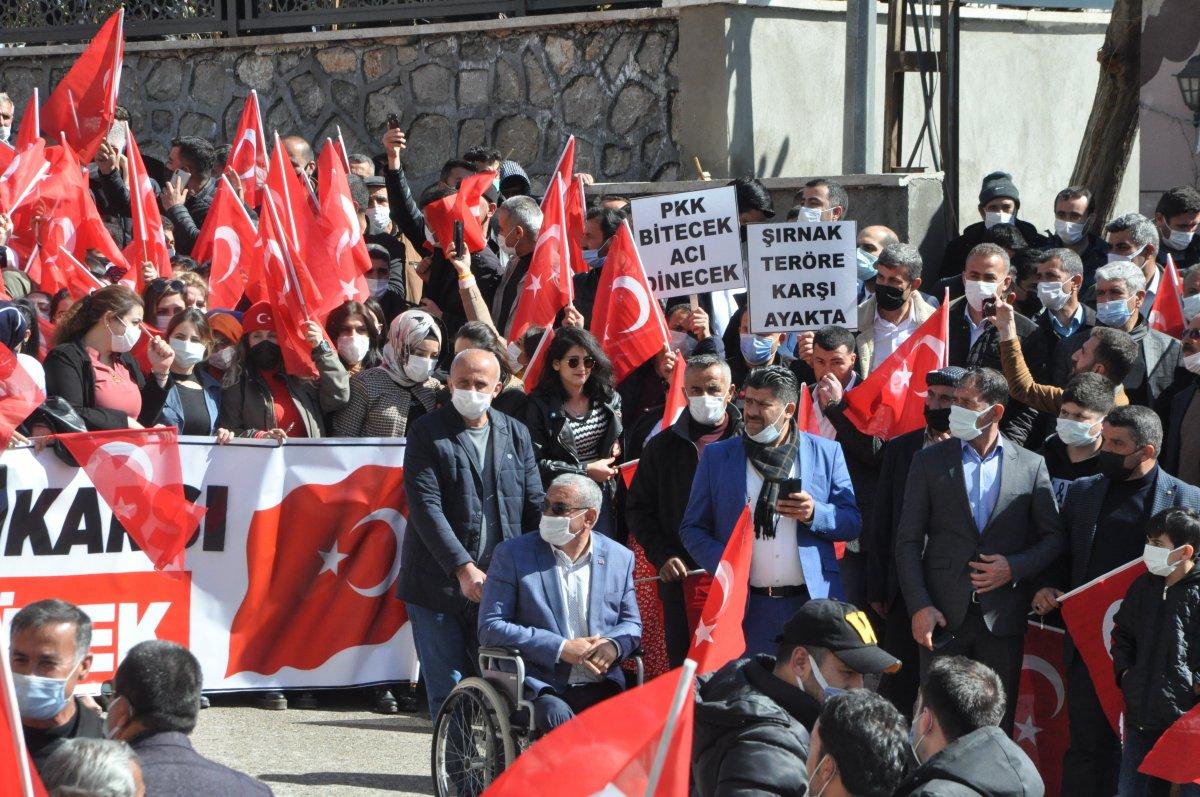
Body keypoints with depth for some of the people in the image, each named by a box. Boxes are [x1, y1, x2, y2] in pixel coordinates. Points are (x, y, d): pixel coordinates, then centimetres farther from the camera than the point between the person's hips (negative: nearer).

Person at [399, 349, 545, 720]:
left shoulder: (516, 435, 11)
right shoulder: (428, 433, -2)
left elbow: (534, 508, 12)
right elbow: (426, 507, -11)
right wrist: (463, 568, -20)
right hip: (439, 585, -3)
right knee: (448, 692, -1)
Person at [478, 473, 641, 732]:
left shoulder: (619, 558, 13)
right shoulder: (512, 554, 4)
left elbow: (631, 624, 21)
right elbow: (490, 628, -2)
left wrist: (614, 646, -5)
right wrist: (561, 648, -11)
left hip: (602, 685, 3)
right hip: (541, 686, -3)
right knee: (558, 716, -36)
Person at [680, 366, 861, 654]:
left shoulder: (826, 453, 8)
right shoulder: (716, 456, 9)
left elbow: (852, 523, 8)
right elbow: (692, 528, 10)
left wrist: (814, 514, -12)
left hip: (813, 601, 0)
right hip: (748, 608, 0)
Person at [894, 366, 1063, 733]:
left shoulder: (1031, 465, 6)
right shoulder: (929, 461, 6)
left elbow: (1053, 537, 8)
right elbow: (908, 541, 3)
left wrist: (1015, 567, -10)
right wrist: (919, 606, -8)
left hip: (1002, 618, 0)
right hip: (943, 615, 0)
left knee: (998, 725, 4)